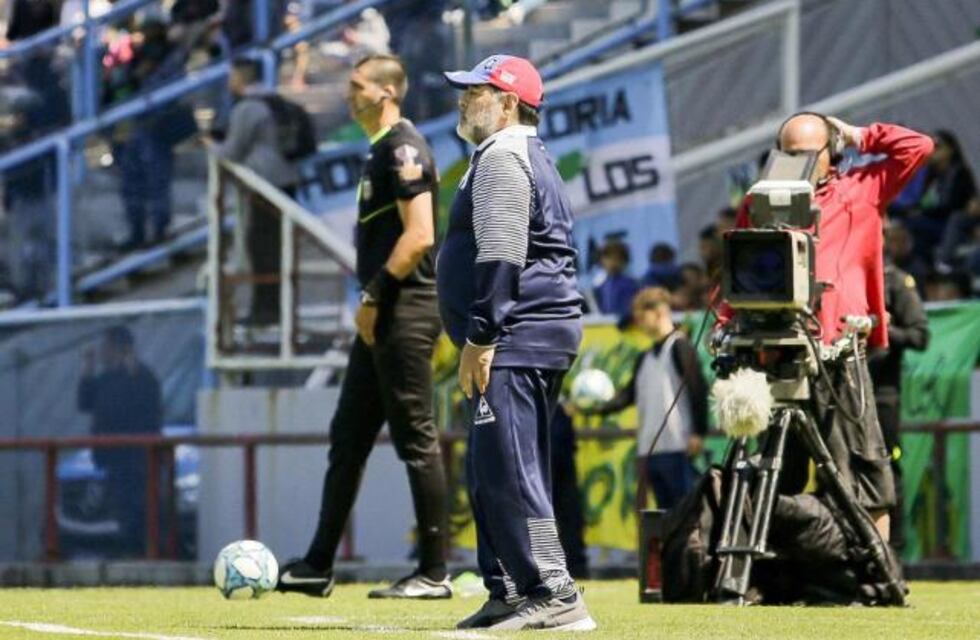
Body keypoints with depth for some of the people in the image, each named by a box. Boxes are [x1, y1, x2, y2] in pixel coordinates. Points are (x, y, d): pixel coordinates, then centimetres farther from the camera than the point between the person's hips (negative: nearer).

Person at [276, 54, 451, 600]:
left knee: (417, 440, -7)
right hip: (383, 318, 11)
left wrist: (373, 297, -17)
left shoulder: (403, 148, -12)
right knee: (348, 438, 11)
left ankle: (435, 574, -4)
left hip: (404, 312, -11)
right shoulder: (383, 150, 19)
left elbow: (419, 236, -21)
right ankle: (319, 568, 15)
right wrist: (373, 301, 17)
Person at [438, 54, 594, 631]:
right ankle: (509, 593, 16)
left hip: (517, 338, -11)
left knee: (507, 470, -14)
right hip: (547, 331, 11)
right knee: (492, 471, 14)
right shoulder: (534, 157, 23)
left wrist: (480, 338, -21)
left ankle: (554, 595, -18)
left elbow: (499, 257, -19)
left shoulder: (503, 157, -10)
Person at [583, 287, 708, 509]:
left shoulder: (680, 347, -3)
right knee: (665, 512, 7)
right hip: (650, 449, 8)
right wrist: (597, 408, 3)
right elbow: (629, 395, 18)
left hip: (678, 448, -8)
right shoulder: (645, 358, 21)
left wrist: (698, 433, -15)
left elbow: (698, 389, -9)